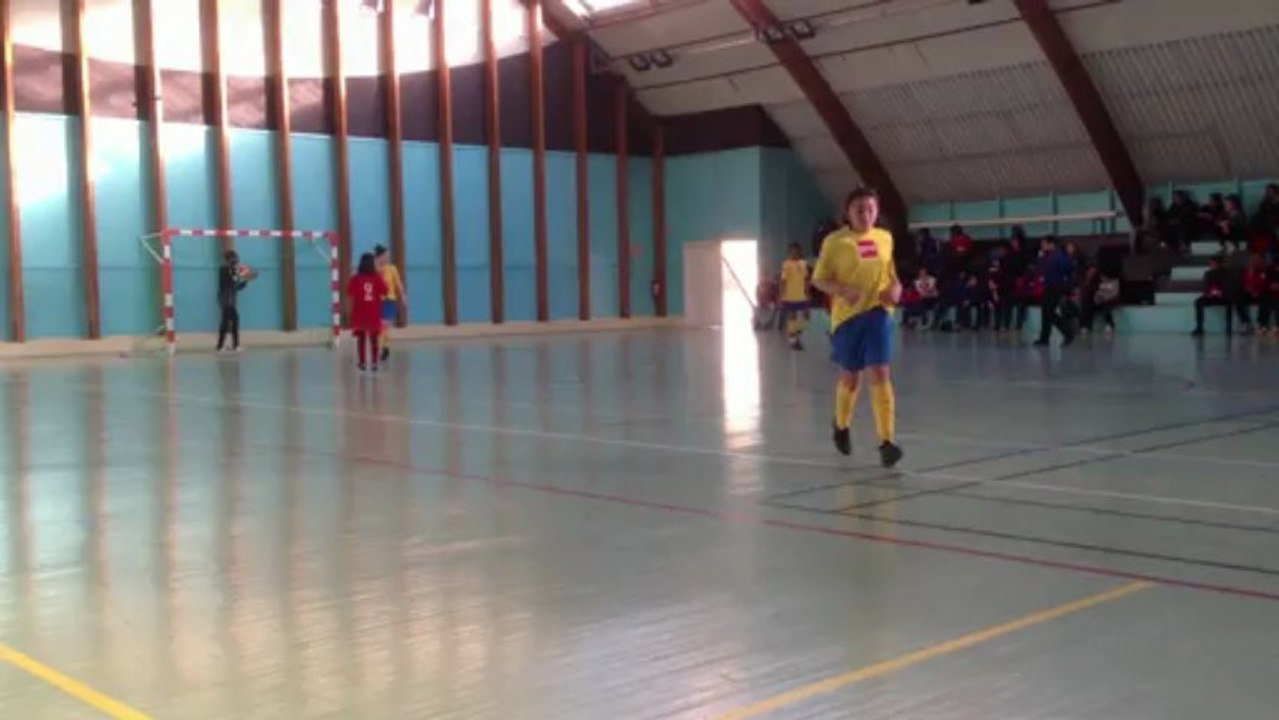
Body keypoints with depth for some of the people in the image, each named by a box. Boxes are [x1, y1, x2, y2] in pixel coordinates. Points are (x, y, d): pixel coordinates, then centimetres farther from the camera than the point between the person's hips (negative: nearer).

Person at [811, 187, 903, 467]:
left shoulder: (885, 238, 6)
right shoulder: (835, 241, -7)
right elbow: (819, 279, -5)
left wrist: (895, 286, 0)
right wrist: (843, 290, -22)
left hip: (878, 312, 2)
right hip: (847, 315, -2)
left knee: (880, 374, -11)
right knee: (850, 377, 10)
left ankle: (887, 441, -13)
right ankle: (842, 427, 39)